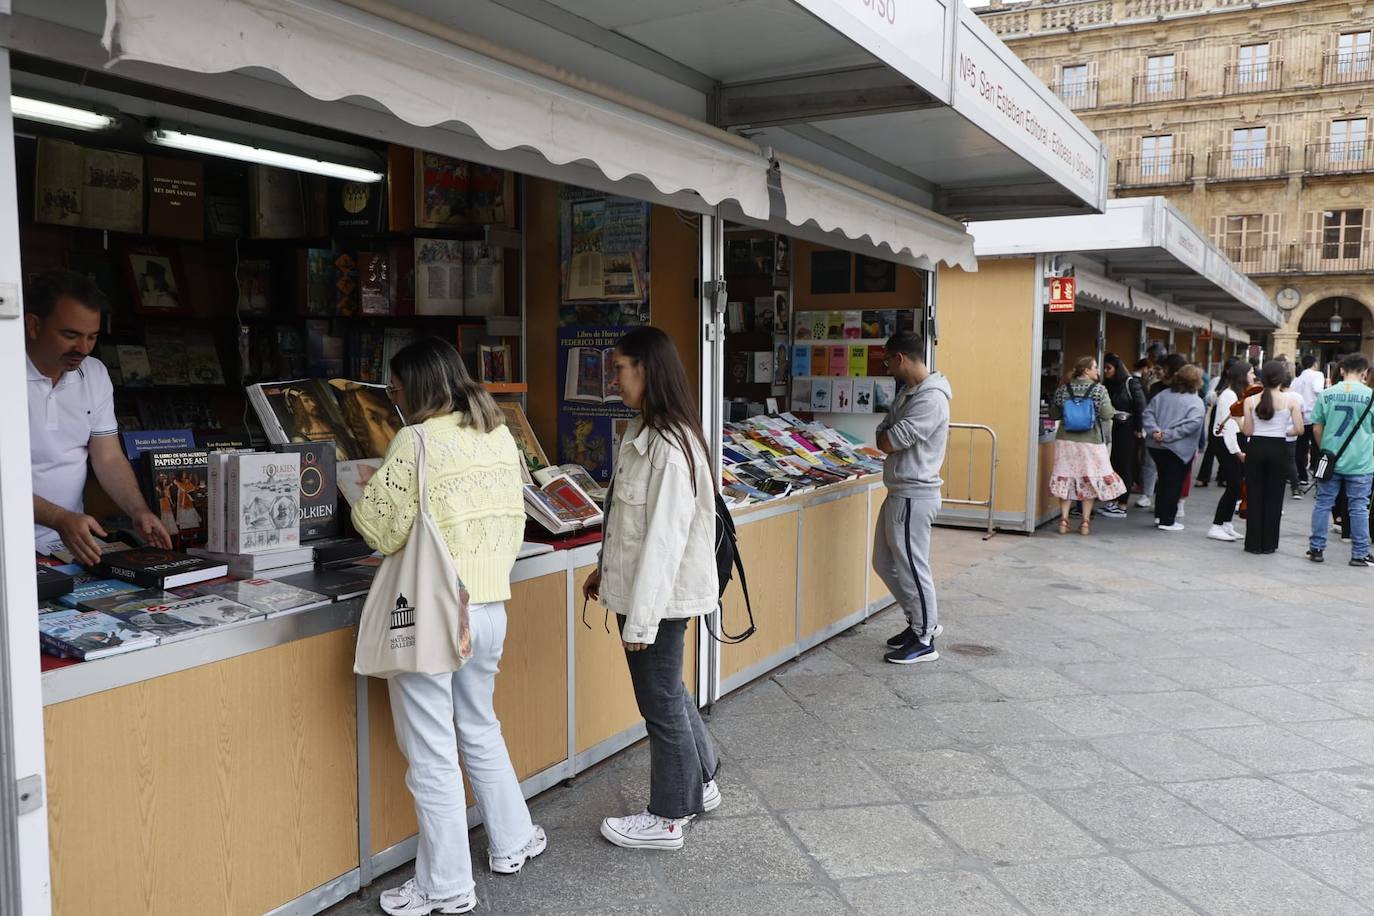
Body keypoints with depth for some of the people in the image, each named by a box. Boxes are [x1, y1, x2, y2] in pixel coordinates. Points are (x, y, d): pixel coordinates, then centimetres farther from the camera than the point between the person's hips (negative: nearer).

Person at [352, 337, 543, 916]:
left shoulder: (417, 440, -15)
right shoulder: (499, 435, 6)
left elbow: (382, 529, -11)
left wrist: (367, 494, 8)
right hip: (488, 605, 7)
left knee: (431, 755, 6)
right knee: (479, 730, 25)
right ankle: (512, 842, 38)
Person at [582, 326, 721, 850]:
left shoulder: (669, 447, -23)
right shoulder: (643, 434, 8)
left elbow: (664, 538, -25)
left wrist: (640, 618, -23)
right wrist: (606, 569, 22)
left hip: (660, 593, -10)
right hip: (639, 585, 10)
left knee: (662, 703, 6)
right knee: (668, 692, 23)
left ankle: (668, 818, 24)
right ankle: (699, 783, 41)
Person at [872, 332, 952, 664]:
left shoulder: (931, 399, -20)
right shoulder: (907, 393, 13)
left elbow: (889, 442, -21)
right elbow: (883, 435, 13)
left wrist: (889, 436, -1)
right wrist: (891, 436, -7)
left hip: (914, 496, -10)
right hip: (900, 491, 10)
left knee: (912, 567, 0)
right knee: (885, 563, 17)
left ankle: (924, 640, 12)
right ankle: (923, 621, 30)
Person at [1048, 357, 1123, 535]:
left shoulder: (1063, 389, 1)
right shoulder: (1099, 389, -7)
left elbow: (1053, 414, 5)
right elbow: (1106, 414, -12)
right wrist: (1113, 410, 8)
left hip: (1066, 440, 2)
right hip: (1091, 441, -2)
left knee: (1065, 479, 8)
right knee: (1090, 480, 9)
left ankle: (1064, 520, 5)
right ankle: (1085, 522, 9)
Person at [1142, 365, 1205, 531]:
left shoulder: (1162, 394, 6)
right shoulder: (1196, 402, -9)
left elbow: (1148, 412, -1)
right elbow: (1192, 424, -22)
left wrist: (1154, 430, -13)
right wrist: (1169, 435, -20)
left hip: (1156, 445, 6)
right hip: (1179, 449, -5)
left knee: (1163, 480, 20)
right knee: (1174, 484, 2)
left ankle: (1160, 514, 26)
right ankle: (1167, 521, 5)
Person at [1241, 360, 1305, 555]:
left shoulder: (1250, 401, -2)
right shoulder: (1291, 400, -4)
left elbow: (1248, 431, -2)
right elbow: (1299, 429, -6)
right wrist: (1284, 431, 13)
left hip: (1255, 448, 1)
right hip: (1278, 449, -1)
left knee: (1254, 496, 8)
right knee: (1274, 498, 8)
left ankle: (1253, 543, 10)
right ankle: (1269, 544, 12)